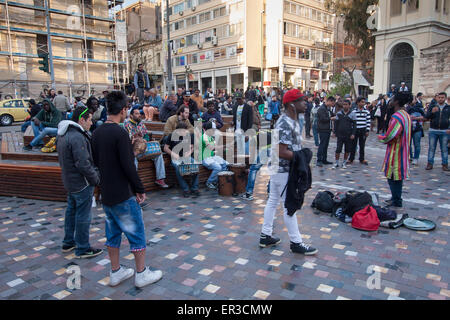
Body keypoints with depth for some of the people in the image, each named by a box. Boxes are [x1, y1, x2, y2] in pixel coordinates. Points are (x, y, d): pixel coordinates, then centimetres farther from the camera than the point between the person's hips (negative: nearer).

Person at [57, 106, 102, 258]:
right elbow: (83, 164, -26)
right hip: (82, 183, -10)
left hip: (69, 181, 10)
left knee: (72, 211, 21)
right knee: (83, 216, 1)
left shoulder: (62, 134, 9)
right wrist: (96, 178, -15)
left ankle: (68, 242, 35)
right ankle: (82, 249, 12)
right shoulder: (77, 137, -24)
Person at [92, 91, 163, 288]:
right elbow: (128, 166, -21)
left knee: (112, 233, 17)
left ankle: (115, 273, 28)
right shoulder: (120, 133, -19)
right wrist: (140, 189, -12)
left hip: (106, 194, 8)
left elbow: (96, 162, 14)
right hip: (123, 195, -8)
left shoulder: (97, 133, 6)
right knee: (136, 233, 5)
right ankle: (141, 274, 16)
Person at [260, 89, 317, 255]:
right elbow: (281, 152, -27)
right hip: (284, 171, -11)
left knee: (273, 201, 15)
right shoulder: (285, 124, -23)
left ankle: (265, 236, 27)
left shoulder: (292, 121, 11)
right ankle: (296, 243, 14)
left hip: (279, 169, 11)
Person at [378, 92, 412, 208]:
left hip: (395, 152, -10)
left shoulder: (397, 117, -21)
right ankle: (396, 198, 28)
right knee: (398, 176, 17)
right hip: (402, 150, 10)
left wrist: (380, 137, -5)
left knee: (393, 177, 1)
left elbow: (389, 137, -25)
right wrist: (385, 137, 11)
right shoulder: (406, 115, 11)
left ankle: (396, 201, 10)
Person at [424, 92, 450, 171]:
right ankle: (430, 163, 6)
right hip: (433, 131, 0)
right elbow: (426, 117, -1)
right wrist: (432, 112, -20)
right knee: (431, 148, 1)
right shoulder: (432, 107, 8)